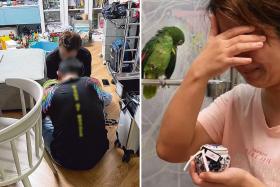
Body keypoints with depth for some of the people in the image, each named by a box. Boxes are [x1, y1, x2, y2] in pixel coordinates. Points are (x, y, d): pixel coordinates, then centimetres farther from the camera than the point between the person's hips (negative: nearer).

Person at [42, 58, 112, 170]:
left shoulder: (51, 91, -11)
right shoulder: (92, 83, -6)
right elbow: (108, 99, 17)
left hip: (66, 160, -2)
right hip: (97, 155, 2)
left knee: (41, 121, 18)